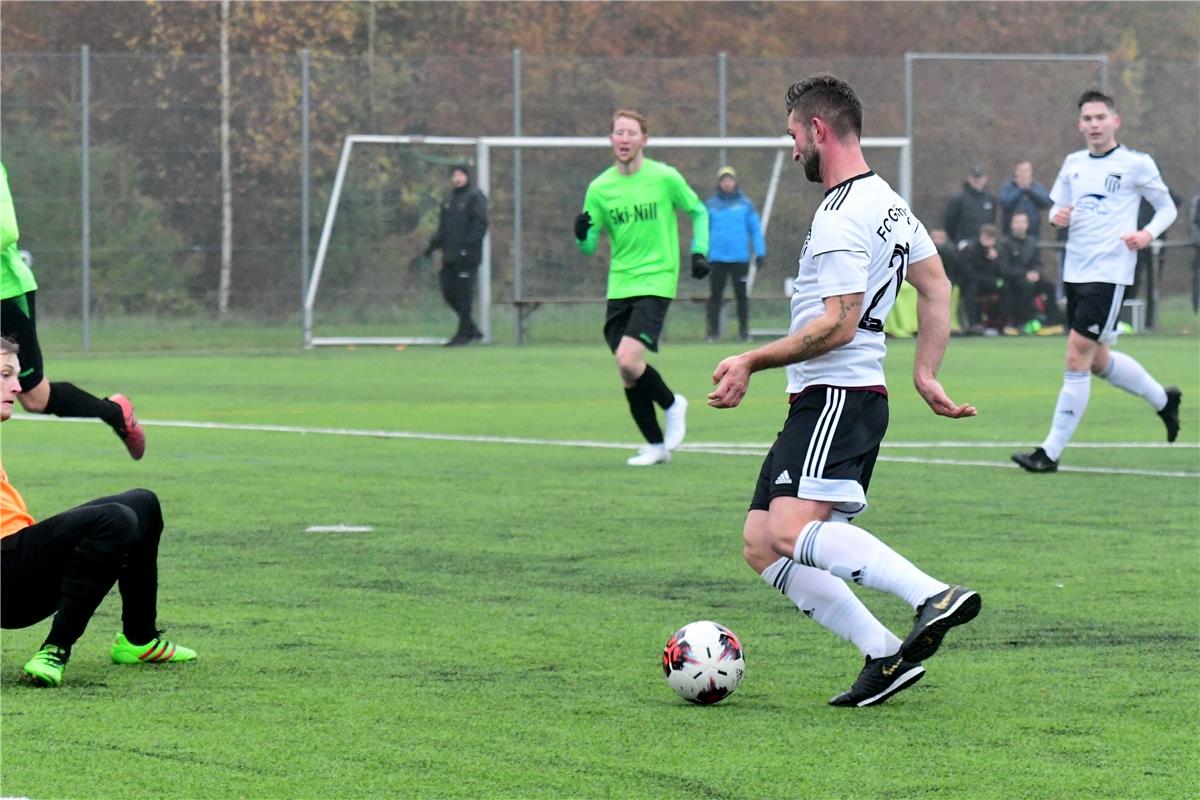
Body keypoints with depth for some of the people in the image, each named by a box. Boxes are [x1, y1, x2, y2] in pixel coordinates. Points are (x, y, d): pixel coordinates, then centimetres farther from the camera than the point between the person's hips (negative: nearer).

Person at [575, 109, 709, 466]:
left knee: (628, 360, -20)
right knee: (627, 372, 3)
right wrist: (582, 235, -19)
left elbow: (698, 212, 11)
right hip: (619, 286, 4)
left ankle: (671, 405, 7)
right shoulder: (599, 188, 3)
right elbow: (588, 247, 4)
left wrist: (699, 252, -1)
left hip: (655, 283, -4)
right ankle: (656, 445, 18)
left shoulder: (665, 178, -5)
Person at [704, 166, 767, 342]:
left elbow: (756, 229, 7)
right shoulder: (711, 205, 6)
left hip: (740, 257, 0)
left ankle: (744, 330, 8)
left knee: (741, 295, 2)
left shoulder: (745, 204, 5)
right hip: (717, 259, 0)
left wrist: (760, 252, 1)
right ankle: (713, 331, 4)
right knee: (715, 295, 0)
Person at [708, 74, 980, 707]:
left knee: (792, 532, -27)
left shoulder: (842, 217, -14)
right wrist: (925, 373, 21)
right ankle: (883, 655, -1)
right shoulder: (888, 203, 19)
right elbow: (936, 287, 23)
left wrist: (752, 363, -13)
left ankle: (934, 597, -35)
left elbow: (838, 325, -20)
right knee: (761, 546, 6)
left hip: (836, 397, -11)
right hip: (822, 403, 11)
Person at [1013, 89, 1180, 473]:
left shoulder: (1136, 164, -3)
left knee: (1077, 359, -11)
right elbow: (1058, 208, 19)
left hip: (1109, 274, -7)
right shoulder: (1073, 163, 12)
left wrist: (1148, 234, -14)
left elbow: (1167, 208, 5)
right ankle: (1163, 398, 41)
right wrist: (1057, 216, -5)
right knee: (1098, 361, 16)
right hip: (1075, 270, 7)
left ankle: (1051, 452, -8)